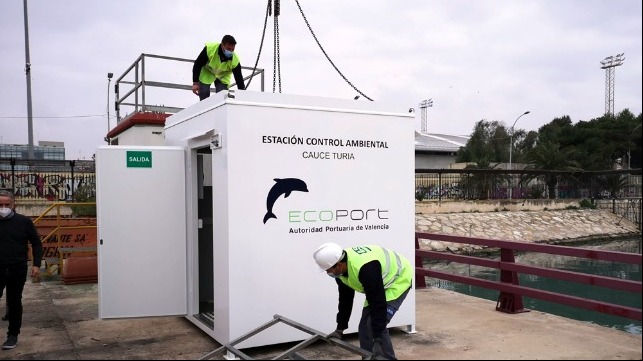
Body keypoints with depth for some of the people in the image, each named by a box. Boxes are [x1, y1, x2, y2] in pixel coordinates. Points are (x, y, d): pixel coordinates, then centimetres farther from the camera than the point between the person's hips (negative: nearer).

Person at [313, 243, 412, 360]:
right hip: (382, 281, 8)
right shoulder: (341, 269, -13)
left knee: (377, 326, -17)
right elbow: (345, 298, -1)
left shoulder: (366, 268, -40)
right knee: (364, 327, 4)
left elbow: (378, 303, -36)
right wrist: (340, 329, 2)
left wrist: (378, 340, -31)